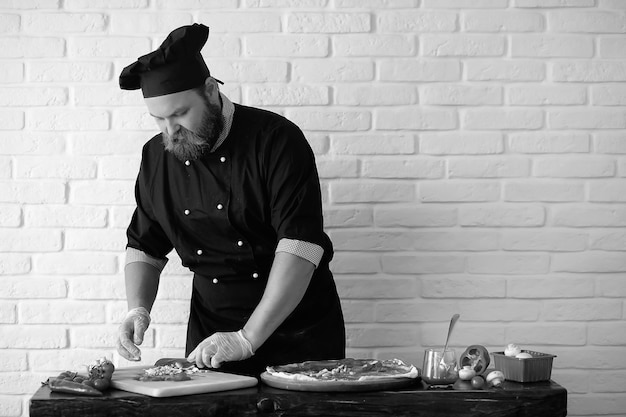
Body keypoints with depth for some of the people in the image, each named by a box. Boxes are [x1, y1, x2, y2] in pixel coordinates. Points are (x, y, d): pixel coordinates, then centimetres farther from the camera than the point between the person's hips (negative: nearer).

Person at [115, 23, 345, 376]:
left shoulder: (277, 140, -18)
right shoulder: (157, 157, -1)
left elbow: (301, 246, -26)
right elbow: (145, 248, 11)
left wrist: (247, 339, -31)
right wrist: (138, 309, -9)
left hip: (300, 334, -3)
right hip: (211, 331, 4)